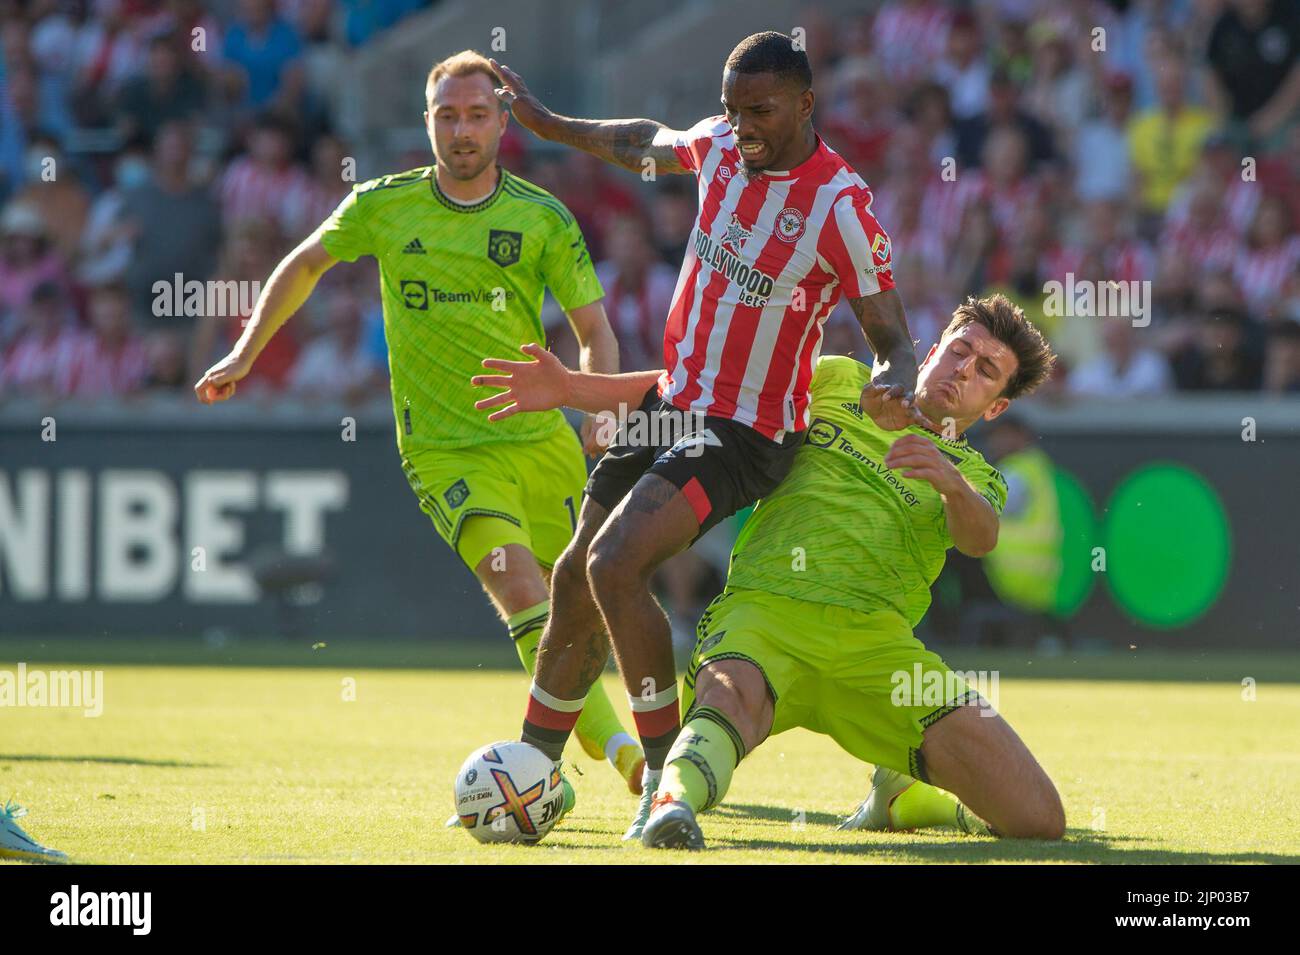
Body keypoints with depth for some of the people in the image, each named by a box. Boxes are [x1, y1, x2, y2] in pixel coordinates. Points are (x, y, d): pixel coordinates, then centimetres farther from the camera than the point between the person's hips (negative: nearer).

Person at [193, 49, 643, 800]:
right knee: (514, 576, -23)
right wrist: (247, 352, 22)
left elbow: (595, 330, 1)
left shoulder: (543, 219, -1)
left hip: (541, 436, 2)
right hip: (444, 448, -2)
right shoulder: (384, 207, 1)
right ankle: (612, 746, -28)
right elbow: (307, 264, 20)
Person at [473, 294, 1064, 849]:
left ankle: (898, 796, 17)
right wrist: (572, 388, 8)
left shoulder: (975, 475, 23)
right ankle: (673, 802, -66)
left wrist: (952, 486, -27)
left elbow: (979, 539, -2)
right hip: (765, 605, -2)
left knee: (1037, 819, -10)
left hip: (876, 638, 2)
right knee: (734, 694, -40)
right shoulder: (840, 383, 25)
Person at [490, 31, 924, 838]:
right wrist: (552, 125, 29)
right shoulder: (720, 145, 0)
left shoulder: (842, 205, -20)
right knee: (577, 577, 12)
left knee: (615, 566, -24)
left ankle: (668, 784, -15)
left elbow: (891, 334, -17)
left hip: (744, 434, -7)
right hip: (670, 401, 7)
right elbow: (649, 145, 24)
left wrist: (898, 382, -38)